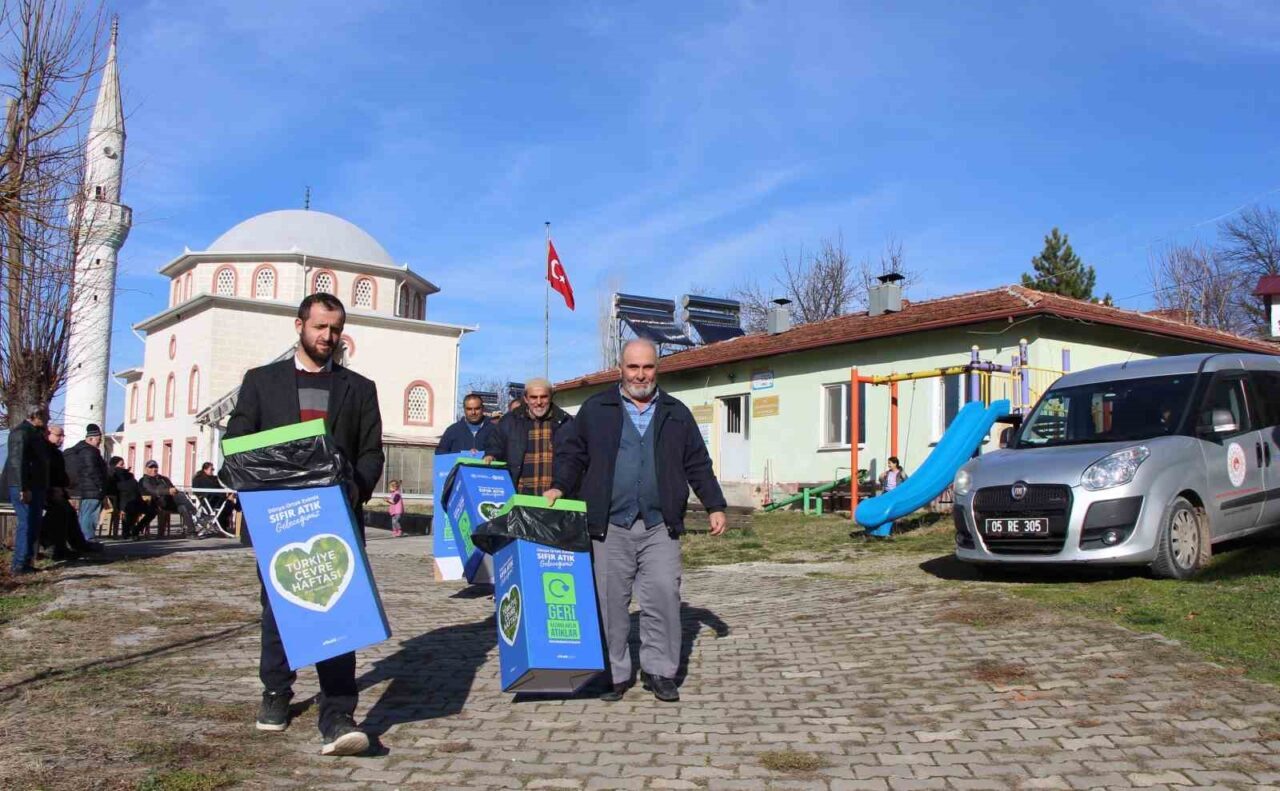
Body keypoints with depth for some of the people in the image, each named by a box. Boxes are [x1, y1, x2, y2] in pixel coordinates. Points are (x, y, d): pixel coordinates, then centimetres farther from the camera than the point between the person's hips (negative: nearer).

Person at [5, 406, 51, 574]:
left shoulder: (36, 433, 18)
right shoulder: (21, 432, -12)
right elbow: (18, 462, -20)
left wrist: (44, 488, 19)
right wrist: (23, 488, -24)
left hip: (36, 487, 10)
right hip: (25, 488, -10)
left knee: (34, 525, 11)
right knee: (26, 524, -8)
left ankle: (27, 561, 17)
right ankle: (19, 564, -4)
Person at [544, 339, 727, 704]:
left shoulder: (676, 414, 14)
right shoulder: (596, 410, 9)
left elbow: (698, 465, 16)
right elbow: (573, 455, 11)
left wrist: (715, 506, 10)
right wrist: (559, 487, -6)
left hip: (660, 526, 1)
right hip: (610, 526, -1)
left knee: (664, 597, -5)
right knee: (611, 602, 3)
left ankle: (659, 670, 10)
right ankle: (614, 674, 16)